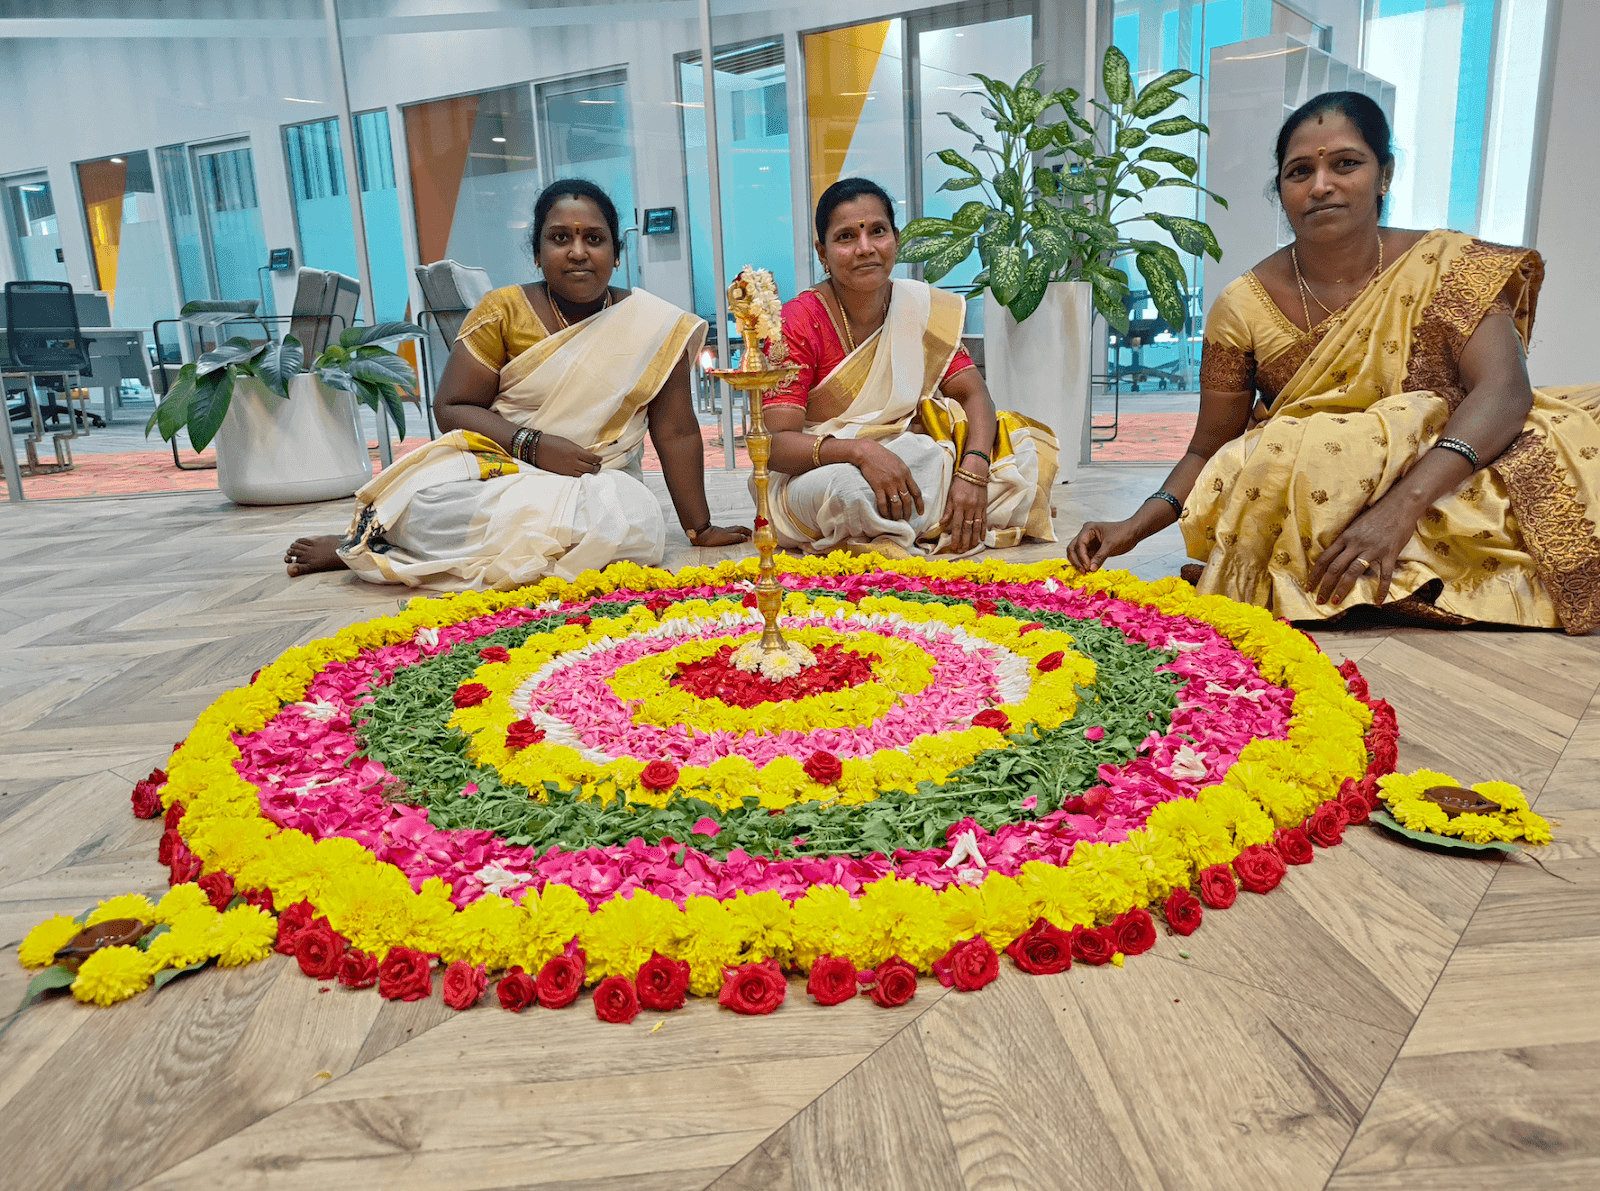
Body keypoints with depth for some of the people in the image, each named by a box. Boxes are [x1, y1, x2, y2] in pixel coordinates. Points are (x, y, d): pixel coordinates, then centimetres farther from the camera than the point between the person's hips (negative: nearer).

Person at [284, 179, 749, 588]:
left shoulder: (653, 325, 1)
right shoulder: (503, 311, 0)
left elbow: (676, 433, 0)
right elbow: (451, 407, -2)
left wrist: (699, 526, -3)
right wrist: (533, 445, -17)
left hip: (599, 481, 2)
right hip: (498, 466, -1)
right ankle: (360, 541, 1)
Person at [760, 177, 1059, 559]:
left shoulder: (925, 308, 3)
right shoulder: (798, 324, -12)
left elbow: (972, 394, -2)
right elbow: (776, 444, -20)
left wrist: (973, 472, -22)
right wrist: (861, 450, -37)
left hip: (911, 463, 4)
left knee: (1027, 449, -10)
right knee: (847, 488, -39)